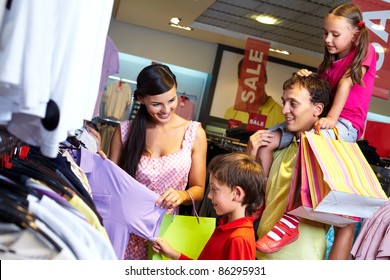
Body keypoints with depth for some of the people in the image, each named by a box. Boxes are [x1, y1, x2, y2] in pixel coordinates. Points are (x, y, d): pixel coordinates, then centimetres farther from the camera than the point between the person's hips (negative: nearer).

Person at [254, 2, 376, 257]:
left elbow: (345, 83, -15)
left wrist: (332, 117, -25)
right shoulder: (331, 59, 19)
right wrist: (306, 78, -8)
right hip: (322, 118, 8)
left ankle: (291, 218, -38)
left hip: (346, 123, -8)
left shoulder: (365, 51, -1)